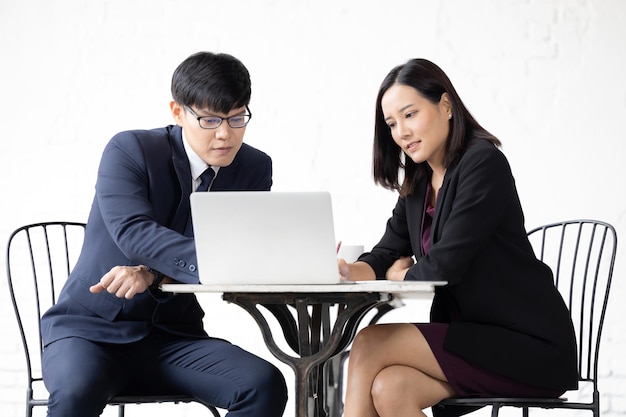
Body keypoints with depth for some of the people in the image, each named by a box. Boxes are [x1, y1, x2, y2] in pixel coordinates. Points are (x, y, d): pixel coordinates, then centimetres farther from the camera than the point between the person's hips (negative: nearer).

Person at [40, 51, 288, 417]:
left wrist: (152, 273, -25)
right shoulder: (129, 150, -10)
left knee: (265, 386, -24)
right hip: (91, 330, -4)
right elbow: (133, 232, -27)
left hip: (173, 337, 4)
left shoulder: (254, 169, 2)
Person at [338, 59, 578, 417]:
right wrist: (350, 271, -15)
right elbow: (387, 255, 8)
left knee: (370, 344, -19)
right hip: (472, 335, 7)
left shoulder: (484, 164, -14)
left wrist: (400, 274, 2)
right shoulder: (418, 182, 15)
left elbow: (443, 267, -18)